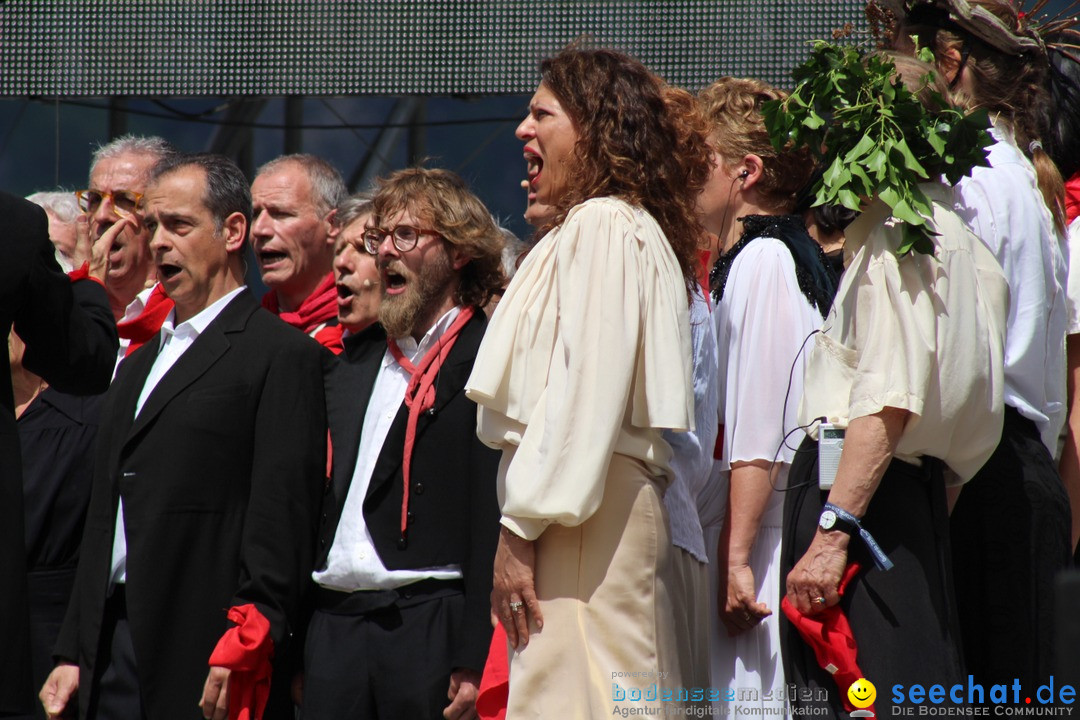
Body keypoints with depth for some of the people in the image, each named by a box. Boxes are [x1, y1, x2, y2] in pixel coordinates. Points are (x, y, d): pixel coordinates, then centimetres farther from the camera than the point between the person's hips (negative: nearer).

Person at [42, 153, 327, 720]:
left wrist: (248, 646, -18)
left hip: (205, 656, -7)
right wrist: (73, 653, 16)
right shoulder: (138, 365, 23)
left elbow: (280, 518, -11)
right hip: (112, 647, 7)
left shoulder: (282, 354, -3)